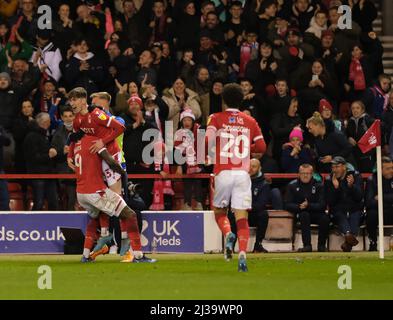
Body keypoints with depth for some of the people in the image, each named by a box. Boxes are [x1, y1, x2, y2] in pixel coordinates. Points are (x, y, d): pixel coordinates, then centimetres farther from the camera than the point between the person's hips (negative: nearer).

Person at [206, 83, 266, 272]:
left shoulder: (216, 118, 3)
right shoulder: (250, 121, 9)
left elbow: (208, 140, -13)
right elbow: (261, 147, 8)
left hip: (223, 172, -1)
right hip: (243, 173, 1)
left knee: (219, 211, 16)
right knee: (242, 217, -1)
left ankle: (227, 234, -14)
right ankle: (242, 254, -17)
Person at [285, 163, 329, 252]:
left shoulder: (318, 185, 0)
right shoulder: (292, 185, 2)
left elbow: (322, 205, -9)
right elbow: (287, 205, -3)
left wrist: (308, 205, -26)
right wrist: (299, 207, -24)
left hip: (316, 212, 0)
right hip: (299, 213, 0)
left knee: (325, 218, -32)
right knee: (304, 215, -36)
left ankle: (322, 245, -13)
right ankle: (307, 245, -39)